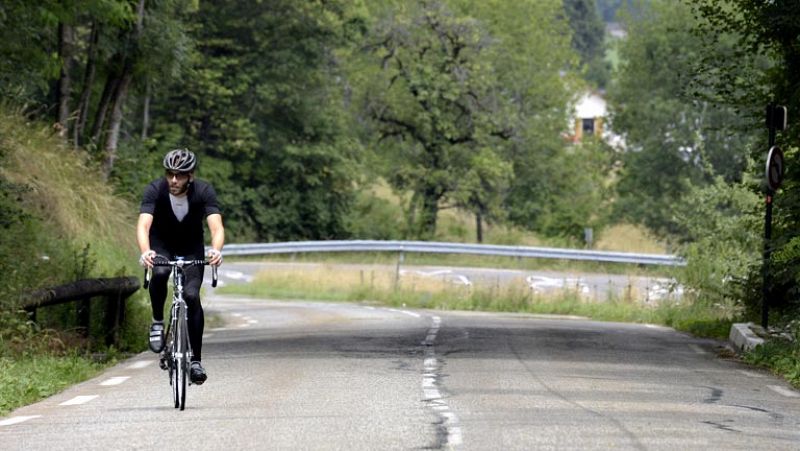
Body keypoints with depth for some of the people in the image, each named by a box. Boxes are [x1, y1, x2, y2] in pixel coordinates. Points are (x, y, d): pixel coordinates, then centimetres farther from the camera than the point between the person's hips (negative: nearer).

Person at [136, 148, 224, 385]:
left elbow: (216, 227, -37)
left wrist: (216, 250, -59)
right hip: (161, 245, 0)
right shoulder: (155, 190, -28)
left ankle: (195, 360, -10)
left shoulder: (204, 192, -26)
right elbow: (143, 225, -39)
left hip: (192, 248, 0)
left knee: (191, 295, -18)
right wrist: (145, 251, -59)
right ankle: (157, 323, -10)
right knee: (160, 273, -34)